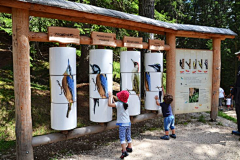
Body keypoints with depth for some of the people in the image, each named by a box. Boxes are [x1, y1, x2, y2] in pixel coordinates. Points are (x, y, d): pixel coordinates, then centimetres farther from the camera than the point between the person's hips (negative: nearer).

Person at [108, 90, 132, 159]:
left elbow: (110, 104, -23)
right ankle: (129, 148, 36)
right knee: (128, 136, 21)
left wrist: (110, 97, -10)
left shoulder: (119, 104, -15)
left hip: (122, 124, -7)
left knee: (122, 138, -9)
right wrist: (112, 98, 19)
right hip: (128, 123, 7)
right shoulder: (126, 104, 7)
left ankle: (124, 151, -18)